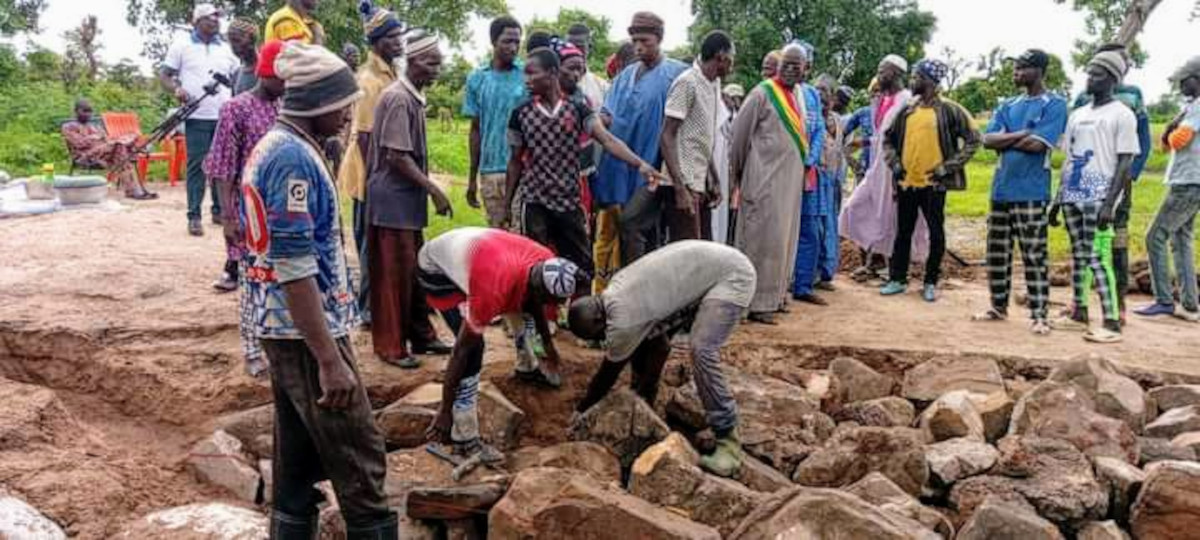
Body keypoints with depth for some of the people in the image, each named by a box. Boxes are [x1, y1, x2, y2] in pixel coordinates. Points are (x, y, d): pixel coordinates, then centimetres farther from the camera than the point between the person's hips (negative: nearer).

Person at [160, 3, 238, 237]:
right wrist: (176, 89, -16)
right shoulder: (181, 45, 4)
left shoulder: (227, 48, 14)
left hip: (225, 117, 4)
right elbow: (165, 77, 5)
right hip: (197, 117, -3)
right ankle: (194, 216, -1)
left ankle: (220, 210, 17)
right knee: (196, 165, -4)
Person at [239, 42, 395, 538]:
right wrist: (330, 359, -25)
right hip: (306, 332, -10)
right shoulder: (294, 157, -18)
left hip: (283, 329, 10)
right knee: (360, 462, -1)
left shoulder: (272, 146, 12)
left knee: (298, 459, 15)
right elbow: (294, 267, -24)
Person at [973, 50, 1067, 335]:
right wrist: (1022, 134, -9)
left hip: (1031, 193, -7)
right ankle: (999, 307, 23)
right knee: (997, 253, 12)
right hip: (1001, 189, 7)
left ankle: (1039, 315, 2)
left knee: (1034, 257, -3)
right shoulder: (1008, 106, 15)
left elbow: (1037, 144, -16)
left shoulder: (1054, 105, -4)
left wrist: (1006, 138, -2)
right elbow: (988, 140, 2)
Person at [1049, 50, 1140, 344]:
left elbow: (1125, 164, -10)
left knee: (1098, 258, -11)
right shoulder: (1077, 115, 16)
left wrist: (1110, 204, -19)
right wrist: (1058, 199, 13)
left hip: (1098, 198, -7)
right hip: (1073, 196, 7)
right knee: (1079, 255, 11)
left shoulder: (1122, 115, -4)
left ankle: (1112, 323, -9)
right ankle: (1079, 314, 19)